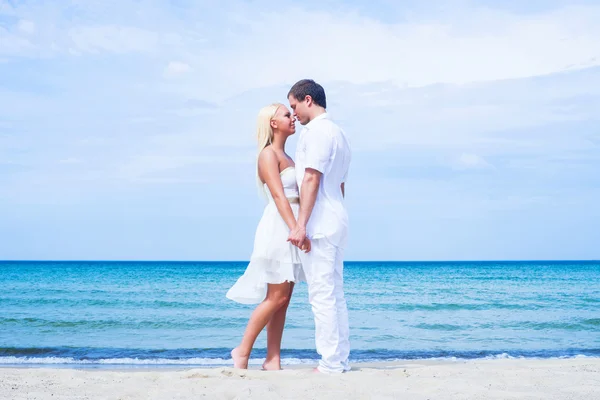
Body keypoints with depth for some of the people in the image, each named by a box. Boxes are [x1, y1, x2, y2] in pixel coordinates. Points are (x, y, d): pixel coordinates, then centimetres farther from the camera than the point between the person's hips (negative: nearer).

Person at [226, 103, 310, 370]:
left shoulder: (285, 156, 19)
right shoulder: (268, 154, -8)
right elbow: (278, 196, -20)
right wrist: (296, 229, -30)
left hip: (291, 227, 9)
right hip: (279, 227, -9)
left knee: (283, 299, 5)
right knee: (276, 297, -7)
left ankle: (273, 359, 7)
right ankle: (242, 351, 4)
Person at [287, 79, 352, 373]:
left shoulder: (316, 131, -9)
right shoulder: (338, 133, 20)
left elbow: (311, 179, -18)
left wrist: (300, 225, -21)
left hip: (319, 226, -10)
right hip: (336, 223, 10)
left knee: (322, 295, -8)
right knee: (335, 294, 10)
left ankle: (331, 363, -7)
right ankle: (341, 359, 13)